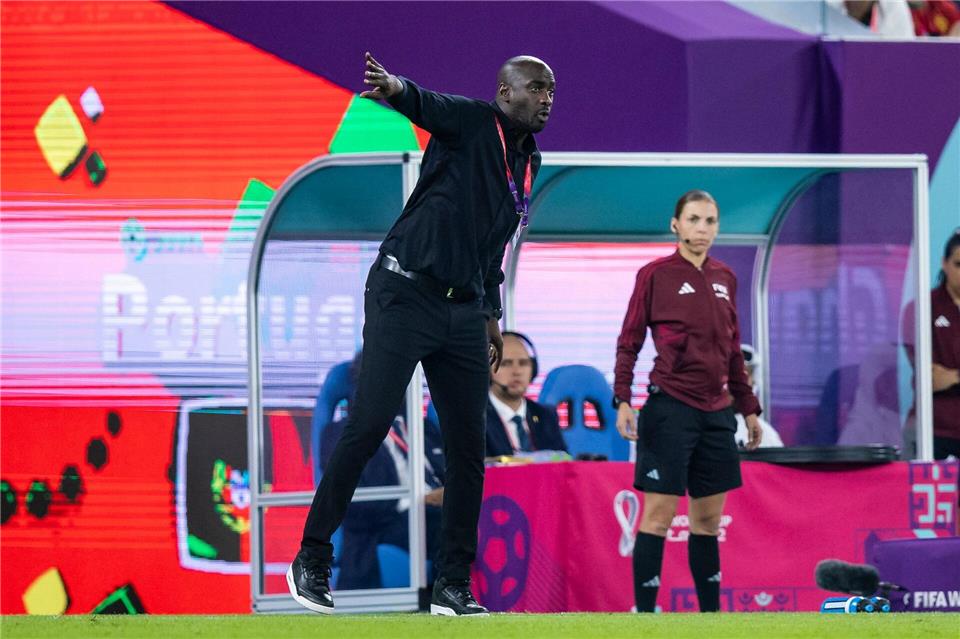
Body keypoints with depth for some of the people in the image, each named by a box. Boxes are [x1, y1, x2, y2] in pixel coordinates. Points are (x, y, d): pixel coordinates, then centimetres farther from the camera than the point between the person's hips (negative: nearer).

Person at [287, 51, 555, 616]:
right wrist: (396, 88, -50)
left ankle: (453, 587, 11)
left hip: (464, 313, 7)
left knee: (468, 450, 4)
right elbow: (424, 103, -27)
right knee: (369, 426, -10)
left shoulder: (529, 162, 17)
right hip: (406, 293, -7)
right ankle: (312, 559, 1)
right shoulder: (472, 123, -5)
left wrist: (492, 316, 27)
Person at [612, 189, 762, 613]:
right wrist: (623, 401, -12)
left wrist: (748, 408, 20)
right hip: (670, 409, -6)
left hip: (716, 414, 6)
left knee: (708, 517, 10)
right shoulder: (655, 275, -2)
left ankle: (710, 612, 15)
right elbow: (629, 342, -2)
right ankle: (644, 612, -8)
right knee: (659, 513, -9)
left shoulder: (724, 279, 13)